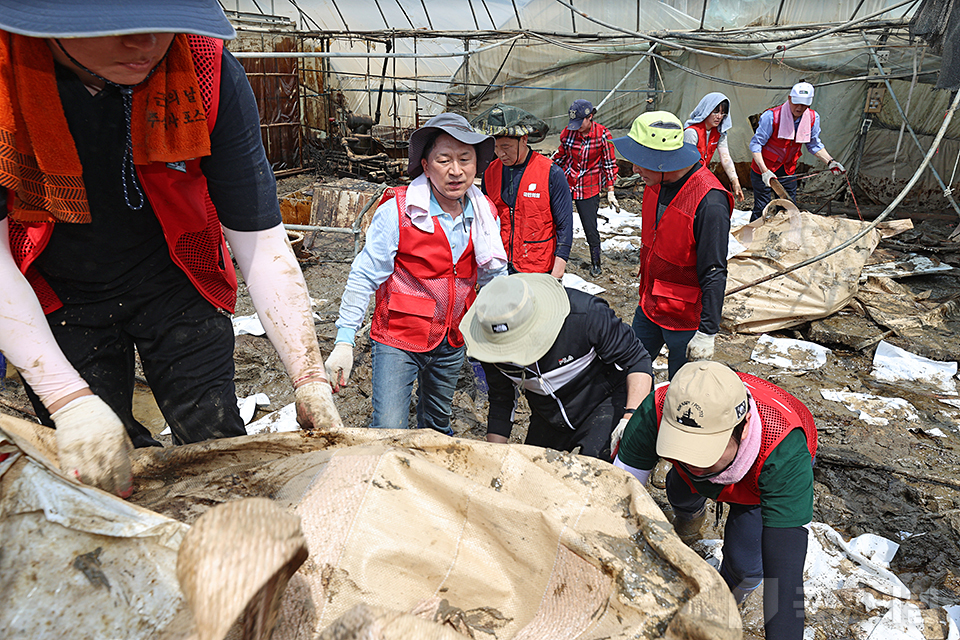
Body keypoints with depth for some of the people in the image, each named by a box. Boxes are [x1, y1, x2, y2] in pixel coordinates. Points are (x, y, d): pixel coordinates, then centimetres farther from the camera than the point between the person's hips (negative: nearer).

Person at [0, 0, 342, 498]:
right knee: (91, 472, 4)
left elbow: (260, 242, -21)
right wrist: (70, 400, -32)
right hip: (57, 298, 0)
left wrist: (310, 381, -26)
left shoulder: (210, 70, -24)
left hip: (175, 284, 0)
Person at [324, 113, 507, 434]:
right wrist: (344, 341, -17)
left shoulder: (484, 213, -2)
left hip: (452, 343, 5)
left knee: (437, 425, 24)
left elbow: (494, 278, 11)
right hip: (398, 338, -4)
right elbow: (364, 277, -14)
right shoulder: (397, 211, -18)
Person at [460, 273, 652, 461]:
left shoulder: (585, 314, -33)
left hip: (604, 402, -4)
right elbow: (500, 401, -2)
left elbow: (637, 360, -22)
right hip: (548, 415, 5)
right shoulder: (491, 340, -19)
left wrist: (631, 417, -36)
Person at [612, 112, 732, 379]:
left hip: (685, 317, -7)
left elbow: (714, 274, -25)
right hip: (649, 306, 8)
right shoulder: (656, 182, -2)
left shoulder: (708, 202, -28)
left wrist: (707, 332, -24)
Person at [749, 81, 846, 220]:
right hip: (764, 168, -5)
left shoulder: (812, 118, -5)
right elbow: (756, 144, -18)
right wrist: (764, 170, -28)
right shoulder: (771, 116, -21)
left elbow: (815, 145, 9)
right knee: (762, 209, -7)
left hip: (788, 171, 5)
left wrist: (830, 162, -4)